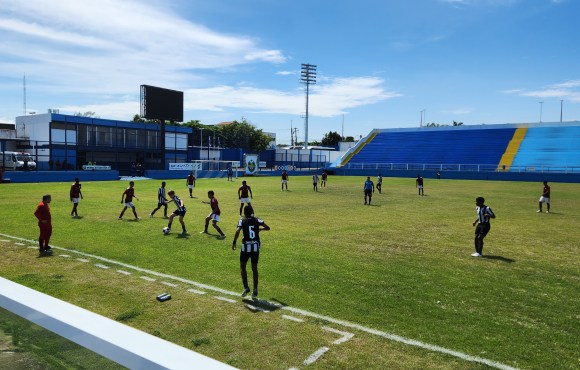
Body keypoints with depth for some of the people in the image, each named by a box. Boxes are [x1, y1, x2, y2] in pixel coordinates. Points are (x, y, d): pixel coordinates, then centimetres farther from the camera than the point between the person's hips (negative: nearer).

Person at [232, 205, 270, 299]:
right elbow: (267, 228, 0)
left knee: (242, 267, 14)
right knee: (254, 268, 13)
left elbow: (237, 231, -20)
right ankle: (255, 289, 10)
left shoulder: (242, 221, -4)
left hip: (246, 247, -3)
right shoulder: (257, 220, 3)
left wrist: (234, 243, -12)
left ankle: (246, 287, 2)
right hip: (256, 247, 3)